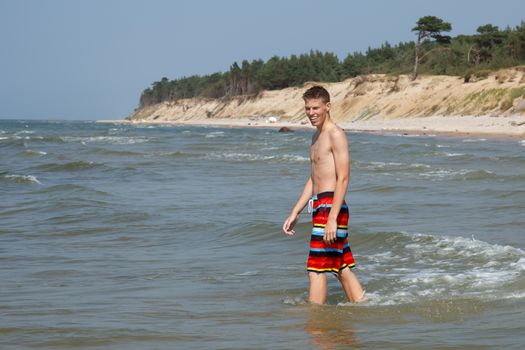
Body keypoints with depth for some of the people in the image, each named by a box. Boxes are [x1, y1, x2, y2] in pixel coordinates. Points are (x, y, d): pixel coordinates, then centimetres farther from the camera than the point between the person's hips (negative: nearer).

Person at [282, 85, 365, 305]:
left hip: (331, 206, -10)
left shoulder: (336, 135, -10)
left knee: (316, 270, -9)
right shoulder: (316, 138, 20)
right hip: (319, 207, 10)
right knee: (342, 268, 12)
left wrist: (332, 218, -23)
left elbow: (343, 178, -17)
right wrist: (295, 214, 22)